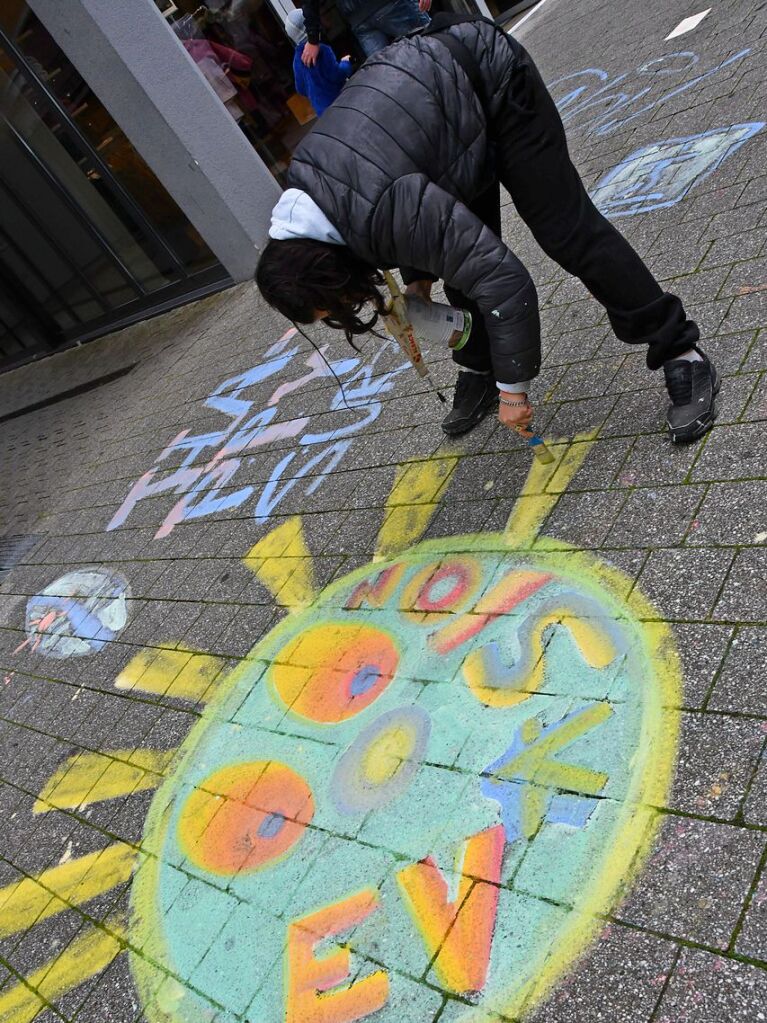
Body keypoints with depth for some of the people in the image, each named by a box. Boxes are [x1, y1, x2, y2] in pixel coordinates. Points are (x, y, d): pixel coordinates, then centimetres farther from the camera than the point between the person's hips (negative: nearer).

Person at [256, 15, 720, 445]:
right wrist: (417, 276, 0)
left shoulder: (387, 208, -37)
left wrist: (513, 388, -26)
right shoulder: (300, 197, -12)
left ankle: (682, 356, -3)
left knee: (565, 230, -11)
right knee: (465, 253, 8)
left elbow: (504, 282, -34)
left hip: (490, 76, -7)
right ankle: (478, 372, 25)